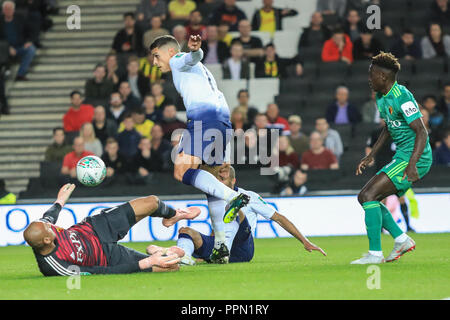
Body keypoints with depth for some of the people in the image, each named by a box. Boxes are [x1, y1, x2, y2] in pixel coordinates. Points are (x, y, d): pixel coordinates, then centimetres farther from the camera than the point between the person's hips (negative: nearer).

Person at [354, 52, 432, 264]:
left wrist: (412, 164, -32)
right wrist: (371, 156, 25)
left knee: (369, 195, -17)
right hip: (402, 157, 10)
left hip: (414, 158, -10)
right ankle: (401, 240, 11)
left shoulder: (402, 97, -18)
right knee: (364, 197, 11)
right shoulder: (382, 99, 13)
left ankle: (375, 254, -17)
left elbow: (422, 132, -23)